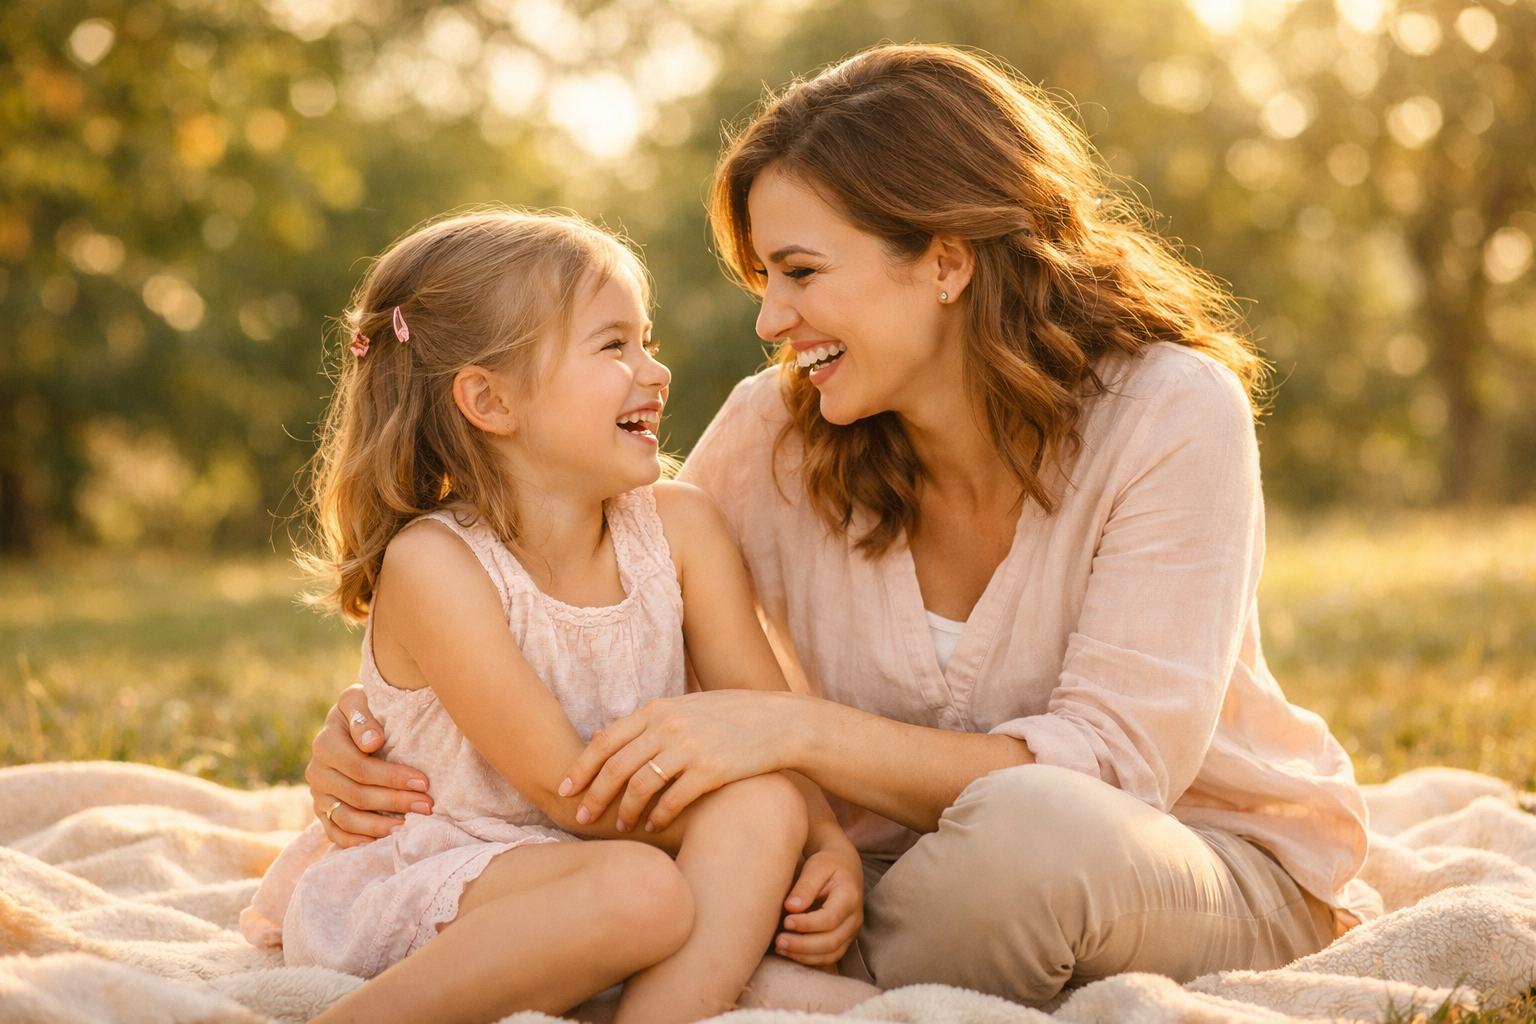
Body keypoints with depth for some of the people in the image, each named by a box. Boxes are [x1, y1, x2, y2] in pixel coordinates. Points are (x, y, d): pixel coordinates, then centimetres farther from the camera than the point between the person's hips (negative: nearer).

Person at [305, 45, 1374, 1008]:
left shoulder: (1172, 415, -18)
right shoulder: (776, 433, -7)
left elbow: (1116, 766, -25)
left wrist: (793, 729, -33)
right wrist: (380, 715, -16)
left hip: (1224, 864, -2)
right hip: (914, 870, 3)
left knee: (1027, 829, -37)